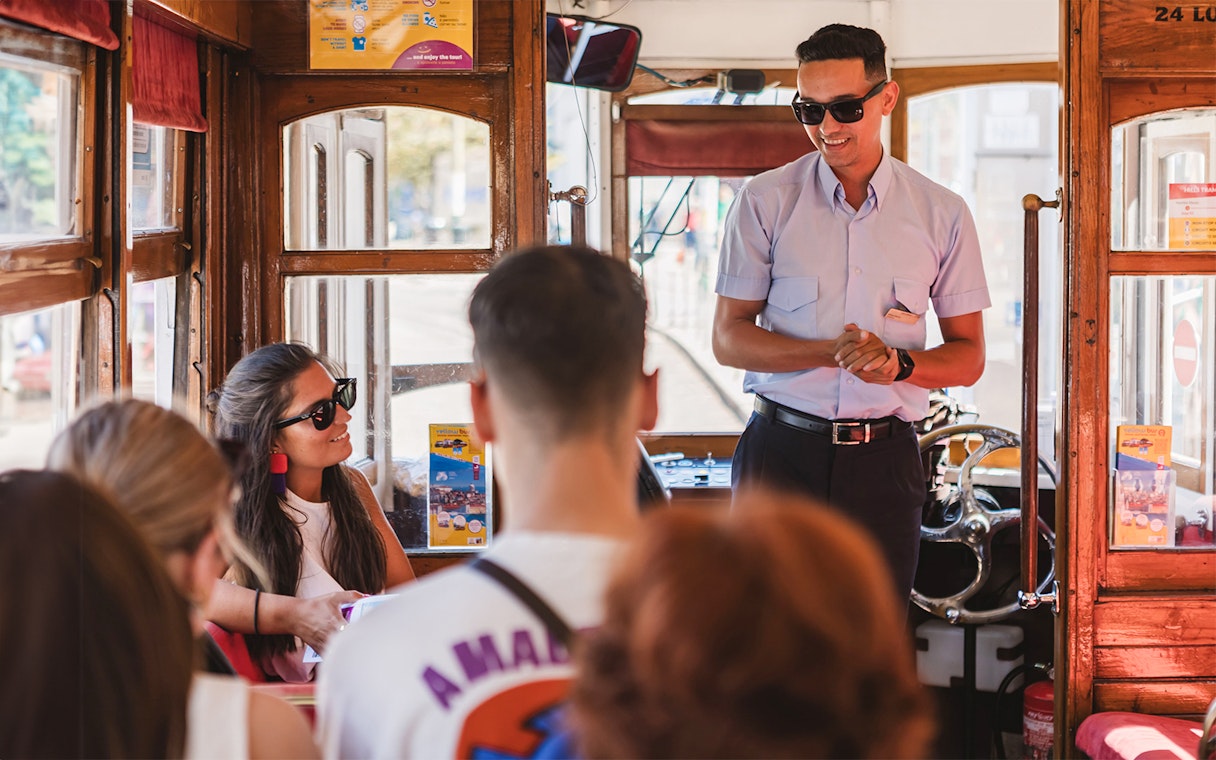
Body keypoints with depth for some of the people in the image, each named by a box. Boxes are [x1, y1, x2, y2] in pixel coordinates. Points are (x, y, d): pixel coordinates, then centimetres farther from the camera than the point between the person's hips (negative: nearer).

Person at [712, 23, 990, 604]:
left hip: (884, 459, 1)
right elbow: (729, 339, 0)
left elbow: (968, 358, 8)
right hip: (782, 451, -1)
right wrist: (834, 351, -16)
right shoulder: (765, 201, 2)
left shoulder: (941, 213, 5)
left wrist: (897, 362, -14)